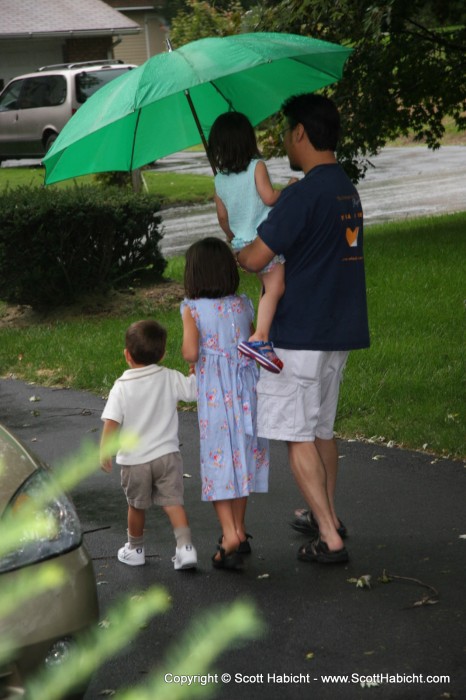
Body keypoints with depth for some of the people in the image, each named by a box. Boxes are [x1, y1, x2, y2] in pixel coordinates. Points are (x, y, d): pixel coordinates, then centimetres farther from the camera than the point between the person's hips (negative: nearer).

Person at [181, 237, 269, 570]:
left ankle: (230, 536, -13)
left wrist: (184, 348, 6)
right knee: (242, 457, 15)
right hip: (246, 391, 4)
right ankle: (239, 531, 25)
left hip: (214, 394, -4)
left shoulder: (193, 309, -9)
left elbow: (191, 353, -15)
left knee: (218, 460, -1)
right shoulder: (244, 305, 3)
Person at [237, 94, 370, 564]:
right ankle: (328, 518, 32)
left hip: (300, 334, -9)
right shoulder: (346, 190, 11)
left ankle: (330, 541, -5)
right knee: (321, 428, 21)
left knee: (297, 436, -3)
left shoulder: (305, 193, -18)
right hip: (339, 330, 9)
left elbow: (257, 258, -19)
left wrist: (231, 252, 2)